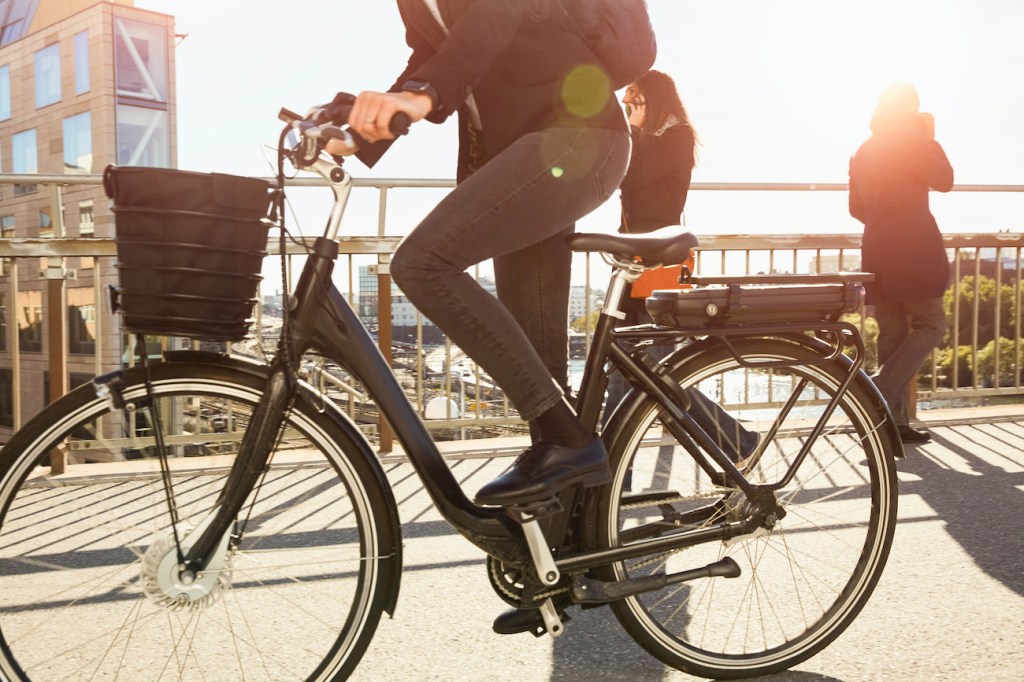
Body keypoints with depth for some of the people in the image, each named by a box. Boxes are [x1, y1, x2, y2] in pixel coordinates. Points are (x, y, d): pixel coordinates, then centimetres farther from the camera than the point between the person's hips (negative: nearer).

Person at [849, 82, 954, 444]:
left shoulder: (863, 150, 16)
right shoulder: (910, 138, -5)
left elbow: (856, 208, 19)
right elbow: (944, 180, -1)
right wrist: (931, 139, 9)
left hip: (877, 251, 7)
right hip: (913, 250, -7)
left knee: (892, 332, 8)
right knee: (930, 324, 2)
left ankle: (895, 422, 8)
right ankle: (881, 393, -15)